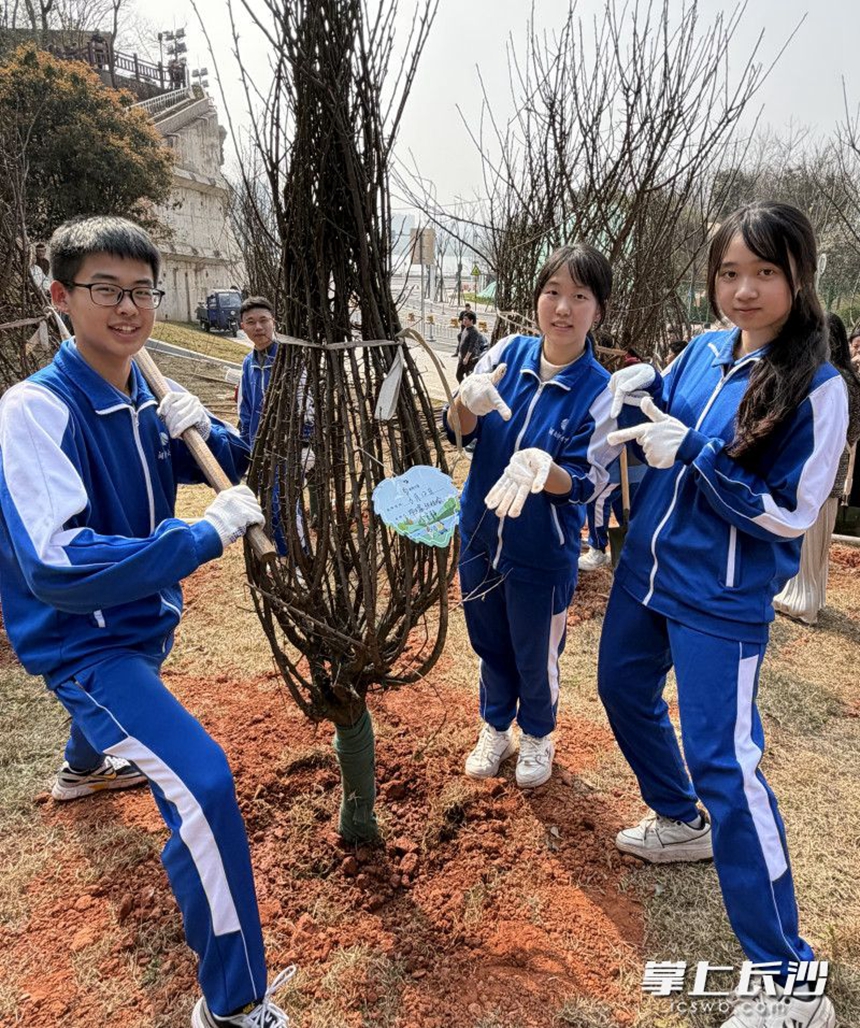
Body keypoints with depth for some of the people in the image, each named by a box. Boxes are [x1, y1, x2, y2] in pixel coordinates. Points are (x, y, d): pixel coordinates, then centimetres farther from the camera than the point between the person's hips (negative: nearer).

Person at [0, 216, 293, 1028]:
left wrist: (201, 431, -16)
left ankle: (83, 768, 77)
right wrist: (206, 537, -35)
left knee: (123, 696, 39)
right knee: (204, 788, -22)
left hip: (144, 618, 8)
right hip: (82, 640, -8)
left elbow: (233, 465, 5)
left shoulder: (143, 398, -4)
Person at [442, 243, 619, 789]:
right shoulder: (507, 353, -8)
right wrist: (468, 402, -27)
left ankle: (537, 736, 45)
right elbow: (458, 432, -4)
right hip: (480, 533, 3)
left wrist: (542, 468, -38)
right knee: (490, 643, 21)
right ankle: (496, 728, 47)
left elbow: (585, 483, -16)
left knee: (535, 656, 16)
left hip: (543, 550, -3)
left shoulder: (600, 390, -16)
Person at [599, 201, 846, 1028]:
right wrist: (635, 398, -9)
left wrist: (693, 451, -25)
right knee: (624, 691, 23)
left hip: (720, 598, -7)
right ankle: (680, 823, 50)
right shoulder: (703, 350, 2)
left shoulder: (818, 388, -15)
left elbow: (790, 515, -17)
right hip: (646, 569, 8)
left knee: (723, 762, -8)